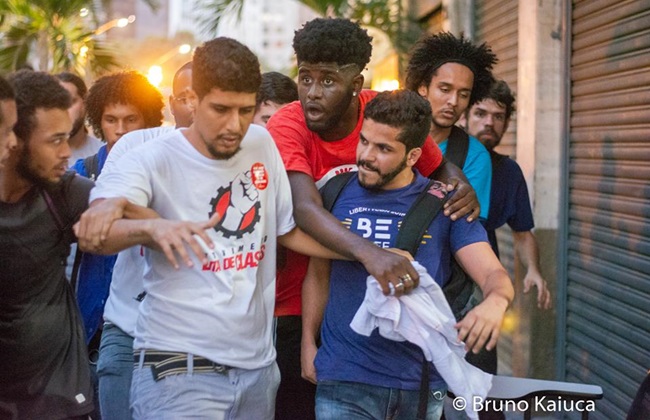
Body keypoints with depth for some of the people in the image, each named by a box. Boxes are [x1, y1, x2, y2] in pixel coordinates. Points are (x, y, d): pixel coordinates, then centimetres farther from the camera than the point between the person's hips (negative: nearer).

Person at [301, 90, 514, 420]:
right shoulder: (337, 194, 1)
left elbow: (493, 274, -8)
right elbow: (318, 275, 10)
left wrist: (495, 302, -30)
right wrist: (308, 344, 5)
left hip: (422, 381, 1)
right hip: (345, 381, 0)